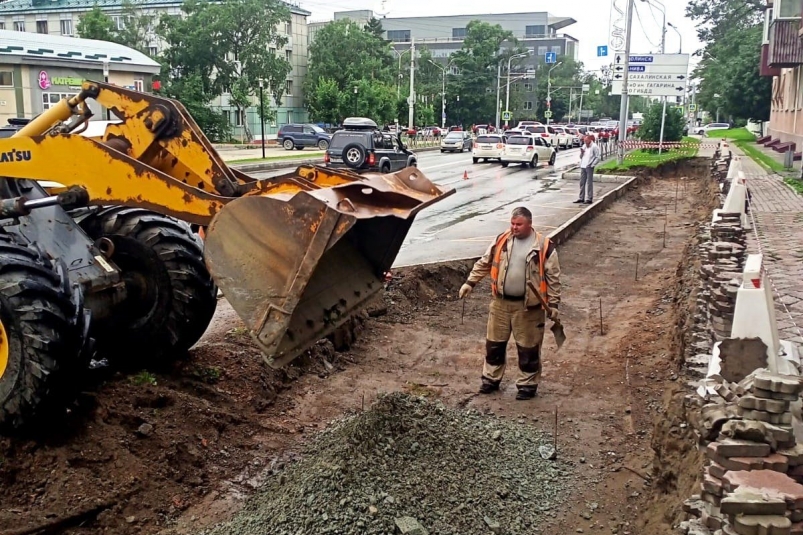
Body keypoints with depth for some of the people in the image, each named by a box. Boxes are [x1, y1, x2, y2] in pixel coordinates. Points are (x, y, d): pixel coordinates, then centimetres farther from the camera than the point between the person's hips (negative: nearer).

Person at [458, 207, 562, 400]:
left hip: (528, 305, -3)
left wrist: (553, 304, -7)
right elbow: (484, 263, 10)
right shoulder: (501, 240, 1)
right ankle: (491, 379, 29)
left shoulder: (544, 246, -10)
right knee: (494, 343, 13)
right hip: (501, 302, 4)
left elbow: (553, 277, -5)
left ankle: (527, 385, 21)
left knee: (528, 348, 7)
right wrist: (470, 282, 4)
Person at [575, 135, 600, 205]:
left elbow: (597, 158, -7)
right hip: (583, 167, 7)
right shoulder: (584, 146, 15)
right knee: (582, 183, 9)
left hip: (589, 167, -7)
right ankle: (581, 198, 15)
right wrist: (581, 152, 1)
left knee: (589, 183, -4)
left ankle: (589, 199, -2)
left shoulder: (594, 146, -5)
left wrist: (592, 165, -14)